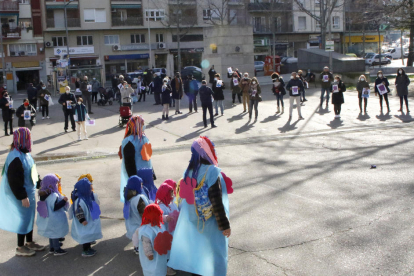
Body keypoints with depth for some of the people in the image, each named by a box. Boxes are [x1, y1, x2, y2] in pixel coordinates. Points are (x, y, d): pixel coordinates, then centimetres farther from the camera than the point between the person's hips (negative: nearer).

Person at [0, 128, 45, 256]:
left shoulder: (24, 153, 4)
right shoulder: (16, 158, -26)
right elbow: (14, 180, -25)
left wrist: (39, 182, 23)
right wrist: (22, 197, -23)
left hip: (29, 192, 9)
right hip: (21, 195, -9)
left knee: (30, 217, 19)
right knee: (23, 219, 4)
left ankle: (29, 243, 35)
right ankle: (20, 248, 20)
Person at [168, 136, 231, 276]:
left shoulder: (189, 172, -5)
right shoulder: (212, 172, -24)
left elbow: (186, 198, 4)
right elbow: (217, 202, -23)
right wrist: (224, 225, -14)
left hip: (192, 221, 6)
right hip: (210, 223, -6)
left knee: (195, 247, 22)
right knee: (213, 250, 12)